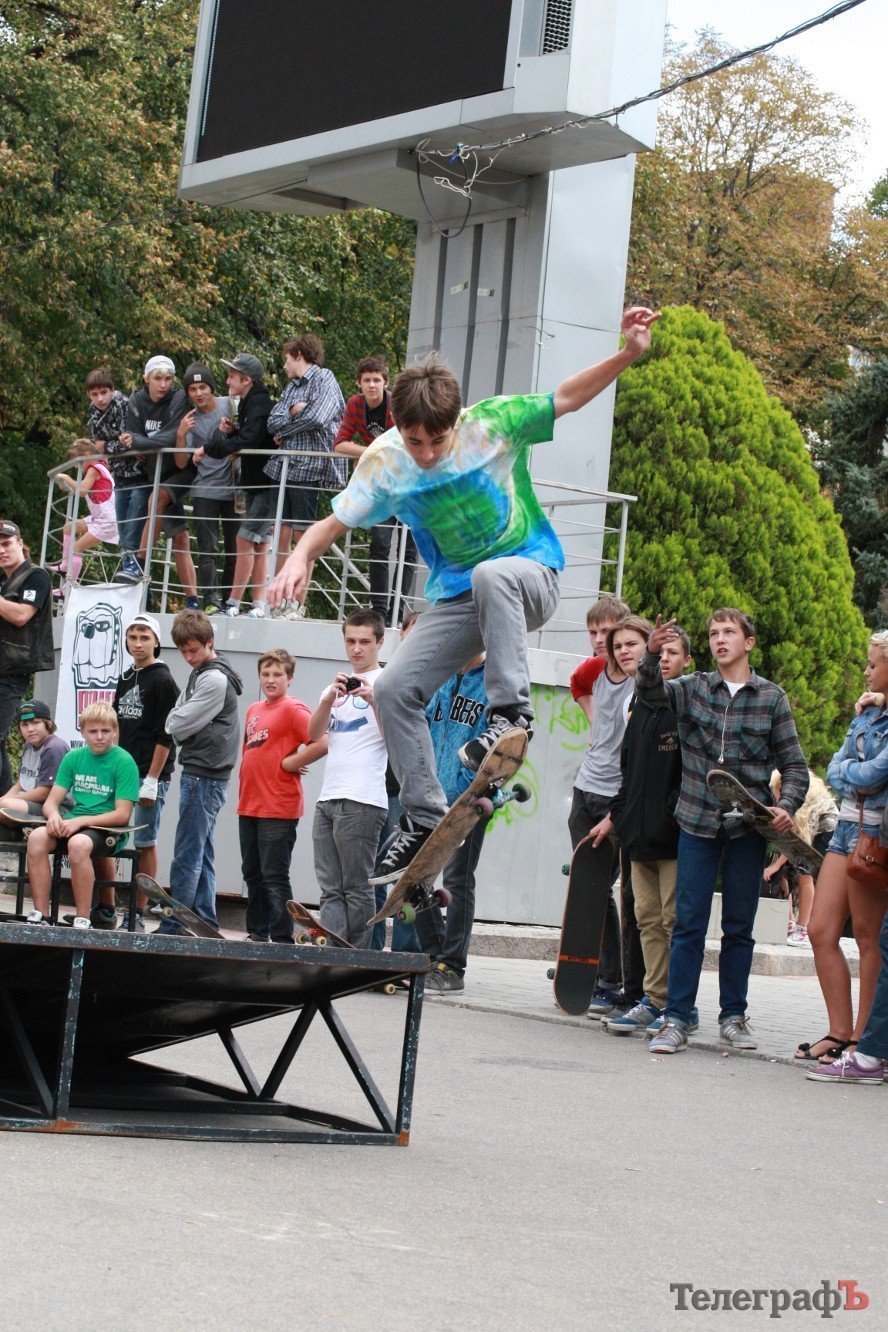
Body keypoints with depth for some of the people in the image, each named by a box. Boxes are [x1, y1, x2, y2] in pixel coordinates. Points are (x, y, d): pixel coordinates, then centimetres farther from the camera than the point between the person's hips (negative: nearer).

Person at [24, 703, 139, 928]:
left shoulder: (124, 763, -5)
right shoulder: (73, 758, 11)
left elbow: (122, 815, -11)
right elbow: (51, 801, 10)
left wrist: (81, 821, -20)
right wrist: (54, 815, -15)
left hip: (106, 828, -5)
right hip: (72, 823, 5)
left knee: (78, 844, -37)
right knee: (37, 837, -26)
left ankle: (83, 920, -29)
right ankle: (40, 915, -23)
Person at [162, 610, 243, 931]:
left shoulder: (215, 679, -13)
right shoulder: (200, 674, 18)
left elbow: (177, 726, -15)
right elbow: (176, 721, 18)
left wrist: (174, 723, 4)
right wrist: (179, 724, -2)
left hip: (203, 776, -10)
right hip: (202, 774, 10)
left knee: (186, 857, -9)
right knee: (201, 855, 11)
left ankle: (173, 927, -8)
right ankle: (205, 924, 14)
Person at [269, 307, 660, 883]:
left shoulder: (494, 423, -17)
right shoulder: (385, 462, -10)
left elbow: (566, 398, -7)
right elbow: (334, 521, -6)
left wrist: (629, 354, -19)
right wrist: (300, 559, -26)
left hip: (531, 575, -4)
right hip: (458, 595, 4)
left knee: (491, 575, -40)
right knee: (395, 689, -8)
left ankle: (511, 710, -33)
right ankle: (424, 817, 5)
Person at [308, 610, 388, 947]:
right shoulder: (338, 684, 21)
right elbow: (314, 735, 8)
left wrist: (374, 700, -23)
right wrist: (330, 697, -9)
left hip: (361, 801, -7)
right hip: (327, 798, 7)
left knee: (356, 889, -6)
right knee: (331, 890, 1)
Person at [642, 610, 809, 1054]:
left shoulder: (772, 697, 3)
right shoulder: (693, 688, 5)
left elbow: (794, 765, 4)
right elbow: (650, 691, -13)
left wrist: (786, 806, -14)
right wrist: (652, 655, -32)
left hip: (748, 826, 0)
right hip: (698, 822, 0)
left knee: (739, 927, 8)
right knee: (688, 924, -2)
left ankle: (733, 1015, 18)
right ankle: (676, 1019, 1)